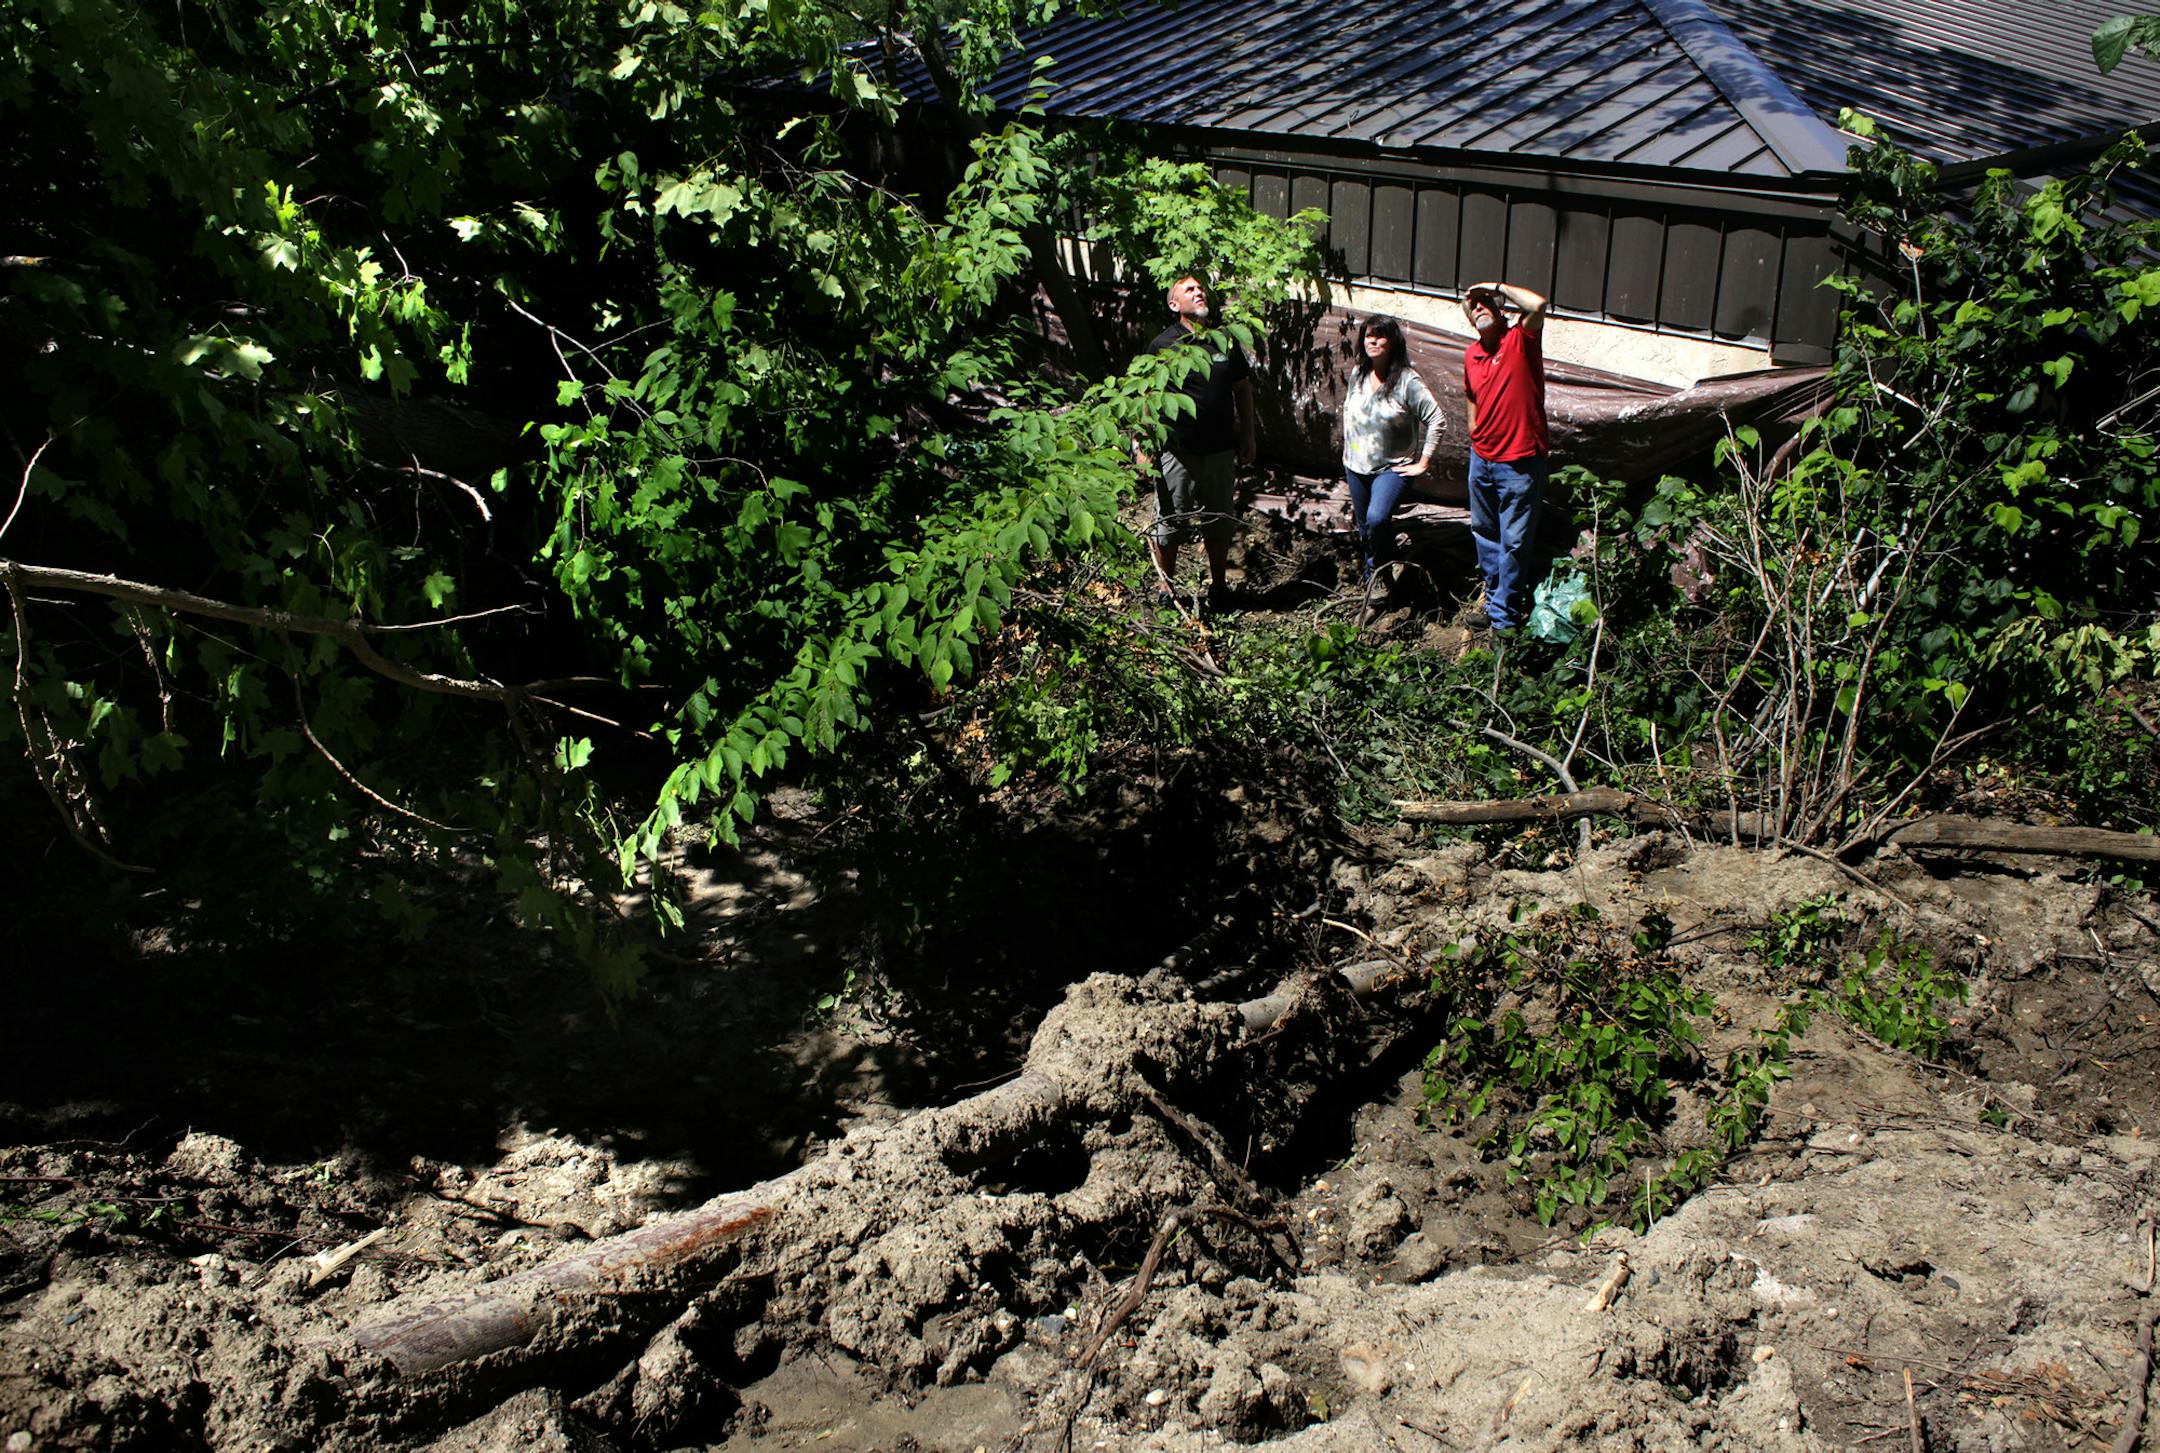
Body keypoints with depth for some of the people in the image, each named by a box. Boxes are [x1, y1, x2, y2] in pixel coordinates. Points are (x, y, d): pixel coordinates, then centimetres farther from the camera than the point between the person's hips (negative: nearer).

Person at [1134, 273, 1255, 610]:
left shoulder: (1226, 341, 5)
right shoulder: (1162, 345, -6)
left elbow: (1243, 390, 14)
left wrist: (1248, 437, 12)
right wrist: (1143, 447, -9)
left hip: (1221, 451, 3)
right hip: (1176, 453, -3)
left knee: (1218, 522, 15)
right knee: (1169, 522, 6)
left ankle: (1219, 584, 31)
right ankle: (1165, 587, 22)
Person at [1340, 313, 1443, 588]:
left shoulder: (1407, 380, -14)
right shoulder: (1358, 375, 4)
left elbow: (1436, 419, -15)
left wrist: (1423, 462, -14)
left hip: (1393, 467, -6)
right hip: (1356, 467, 6)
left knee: (1376, 519, -26)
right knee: (1363, 526, 12)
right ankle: (1370, 581, 29)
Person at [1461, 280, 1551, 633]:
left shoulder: (1521, 340, -11)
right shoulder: (1471, 355, 8)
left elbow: (1537, 305, -30)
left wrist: (1496, 287, -18)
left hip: (1520, 462, -7)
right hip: (1482, 459, 7)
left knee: (1514, 541, -1)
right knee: (1485, 535, 19)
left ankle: (1505, 616, 8)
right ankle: (1493, 599, 35)